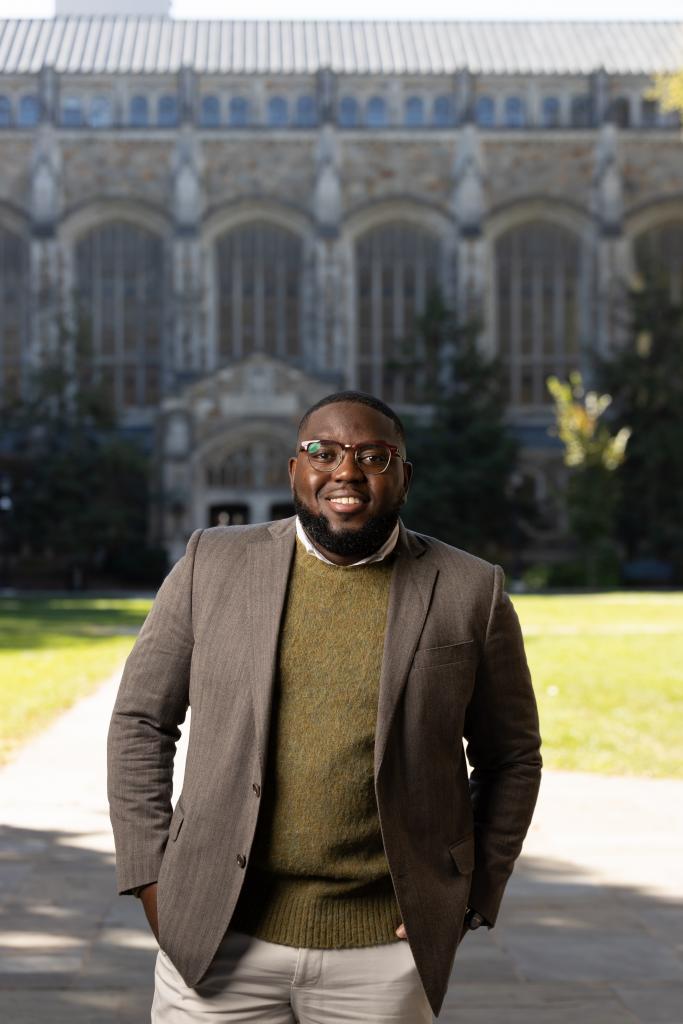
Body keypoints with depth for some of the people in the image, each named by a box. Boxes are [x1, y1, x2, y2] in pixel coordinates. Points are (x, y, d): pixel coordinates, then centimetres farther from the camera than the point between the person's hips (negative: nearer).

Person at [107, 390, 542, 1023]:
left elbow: (512, 758, 9)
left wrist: (472, 898, 3)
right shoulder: (214, 565, 3)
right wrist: (151, 879, 1)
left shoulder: (469, 592, 1)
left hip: (387, 950, 0)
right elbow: (139, 722, 7)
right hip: (218, 938, 1)